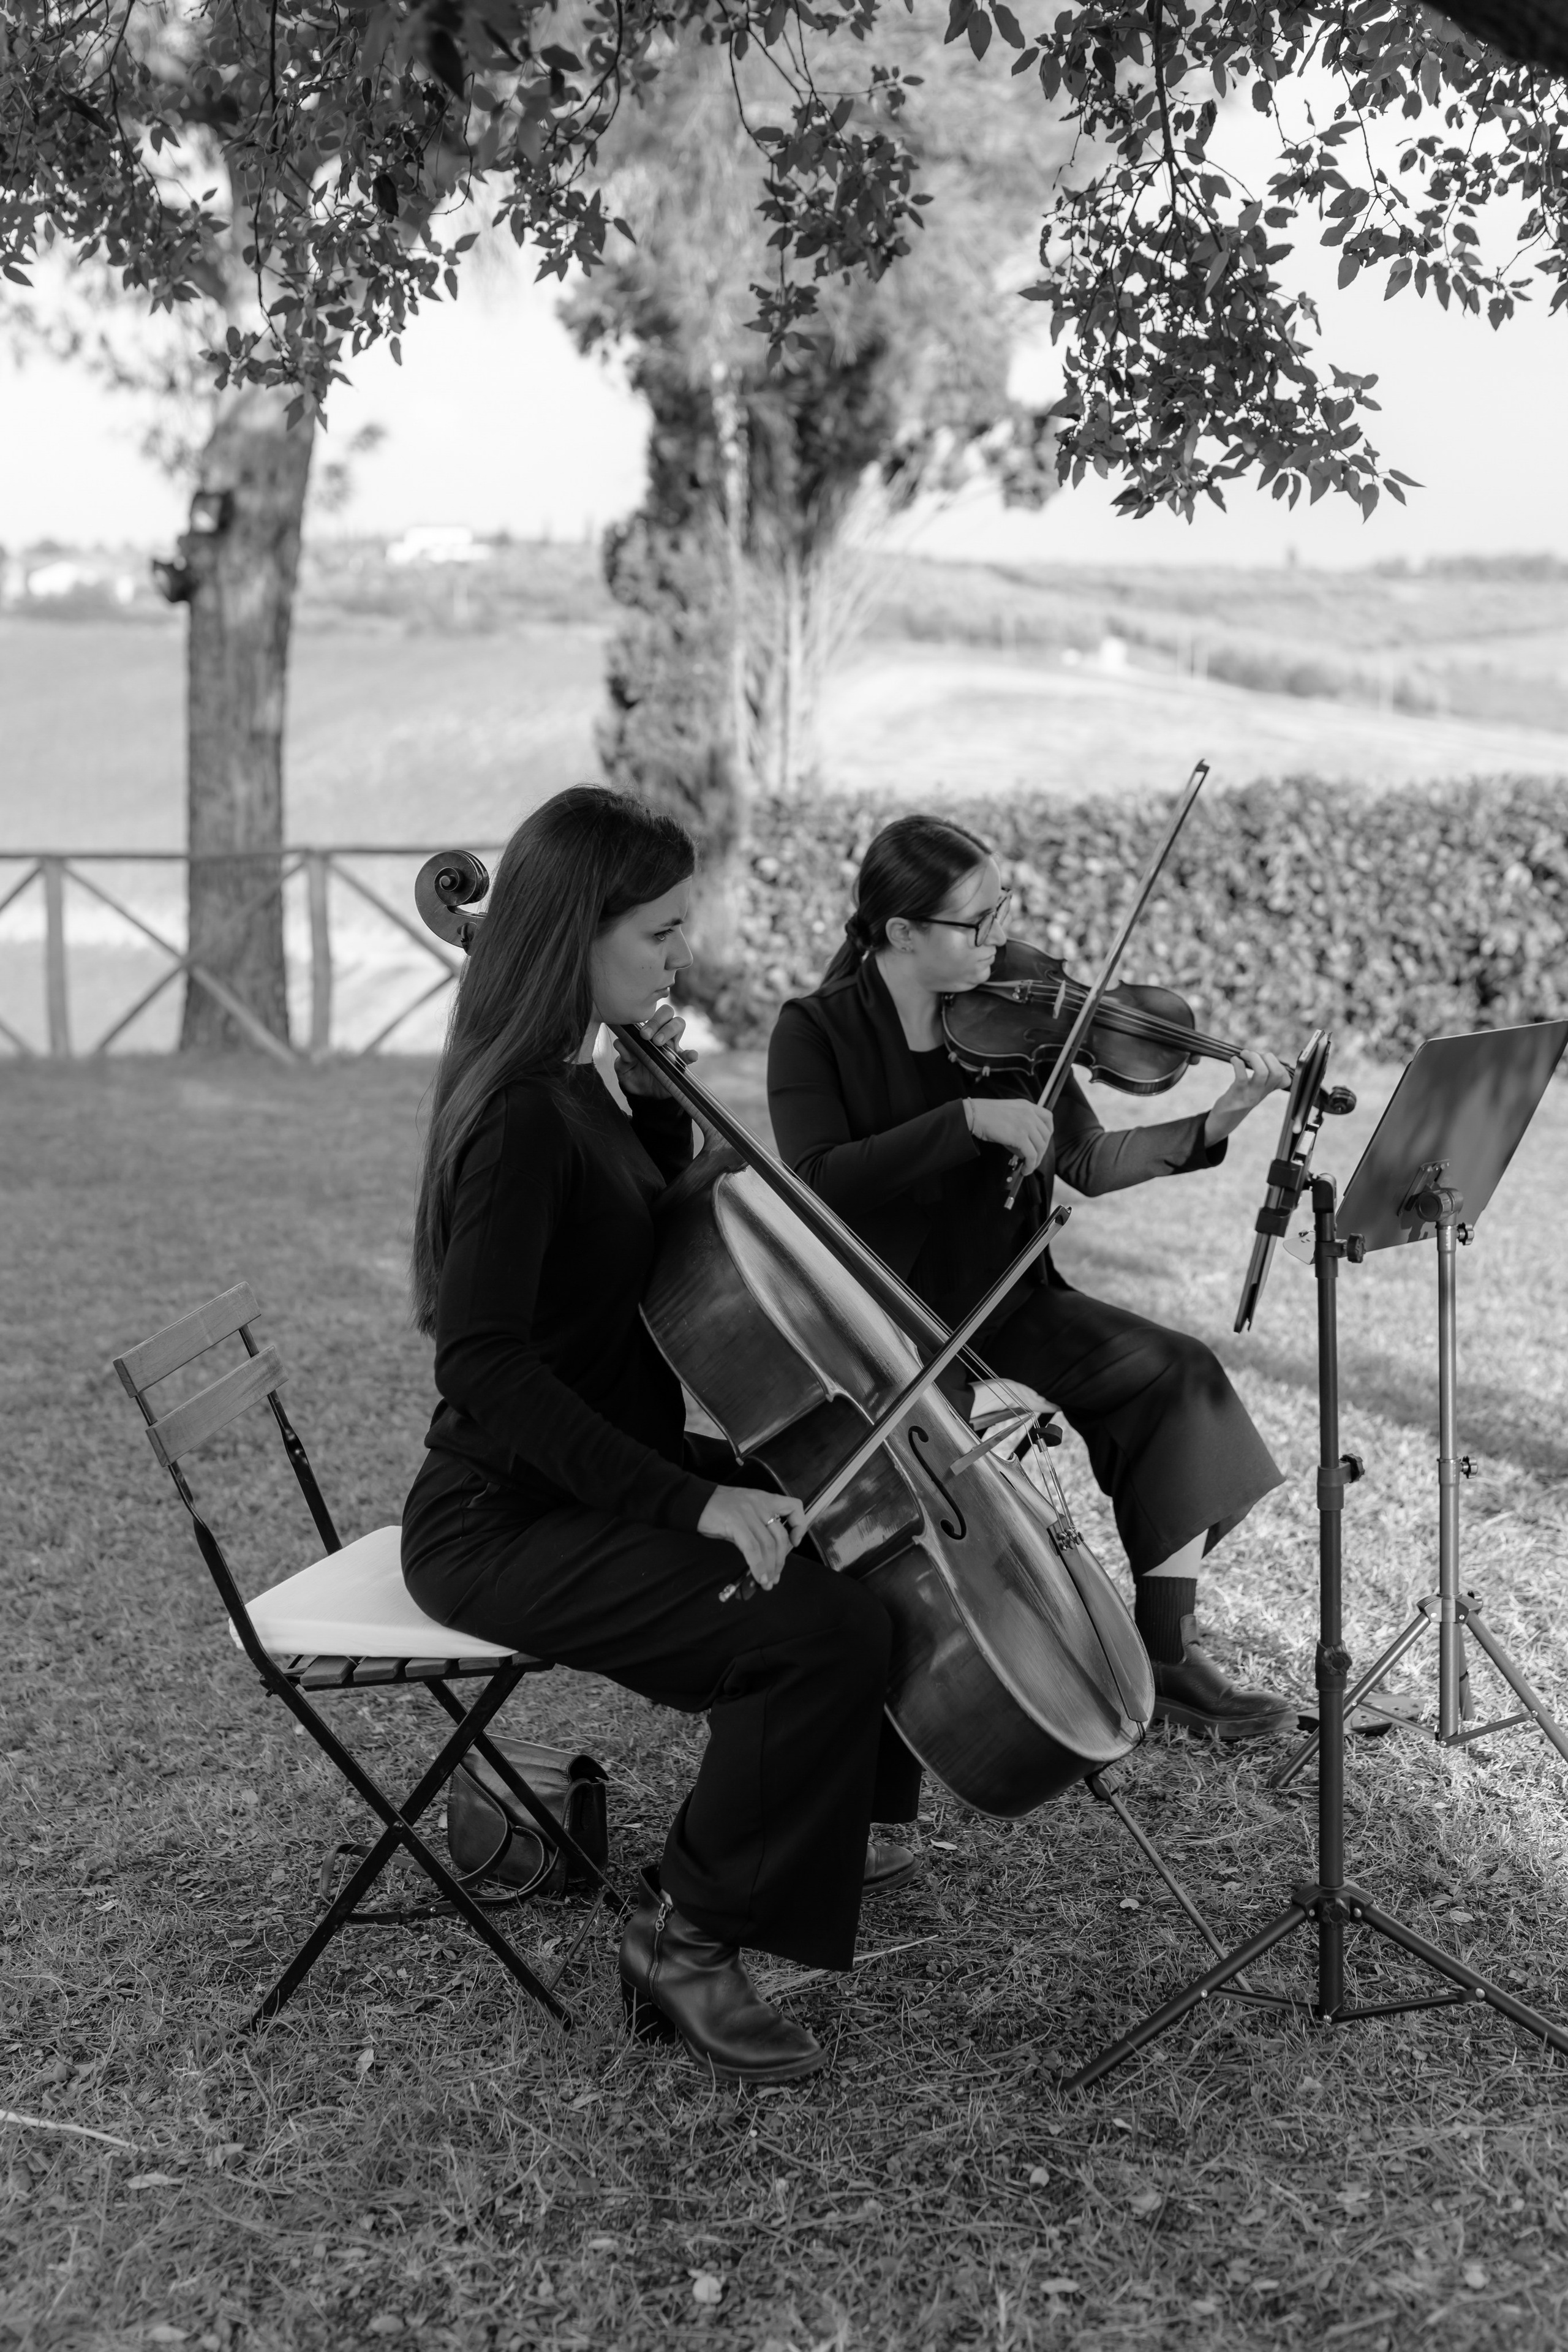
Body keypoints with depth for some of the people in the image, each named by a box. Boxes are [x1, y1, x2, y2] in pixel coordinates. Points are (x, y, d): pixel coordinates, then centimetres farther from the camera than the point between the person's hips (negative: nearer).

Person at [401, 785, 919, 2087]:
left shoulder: (575, 1084, 8)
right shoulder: (519, 1114, -22)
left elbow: (667, 1261, 21)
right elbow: (486, 1368, -27)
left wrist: (660, 1101, 5)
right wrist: (686, 1500, -30)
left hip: (610, 1477, 10)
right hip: (507, 1523, -10)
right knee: (820, 1626, -27)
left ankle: (821, 1821, 31)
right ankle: (690, 1933, -10)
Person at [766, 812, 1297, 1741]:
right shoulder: (818, 1032, -9)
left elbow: (1089, 1161, 1)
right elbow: (819, 1183, -23)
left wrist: (1214, 1127, -14)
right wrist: (969, 1120, -29)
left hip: (1001, 1300, 5)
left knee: (1175, 1372, -14)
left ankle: (1170, 1655, -8)